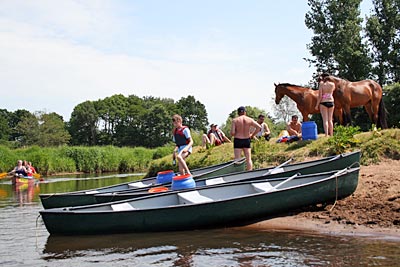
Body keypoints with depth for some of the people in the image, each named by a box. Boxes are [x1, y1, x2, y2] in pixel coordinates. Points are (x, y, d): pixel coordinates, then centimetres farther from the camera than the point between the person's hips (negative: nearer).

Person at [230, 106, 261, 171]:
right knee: (248, 159, 8)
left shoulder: (235, 120, -7)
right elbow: (259, 127, -5)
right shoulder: (249, 120, 0)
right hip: (247, 140, 2)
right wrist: (252, 135, 4)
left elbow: (232, 133, -13)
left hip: (238, 140, -2)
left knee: (237, 160, 0)